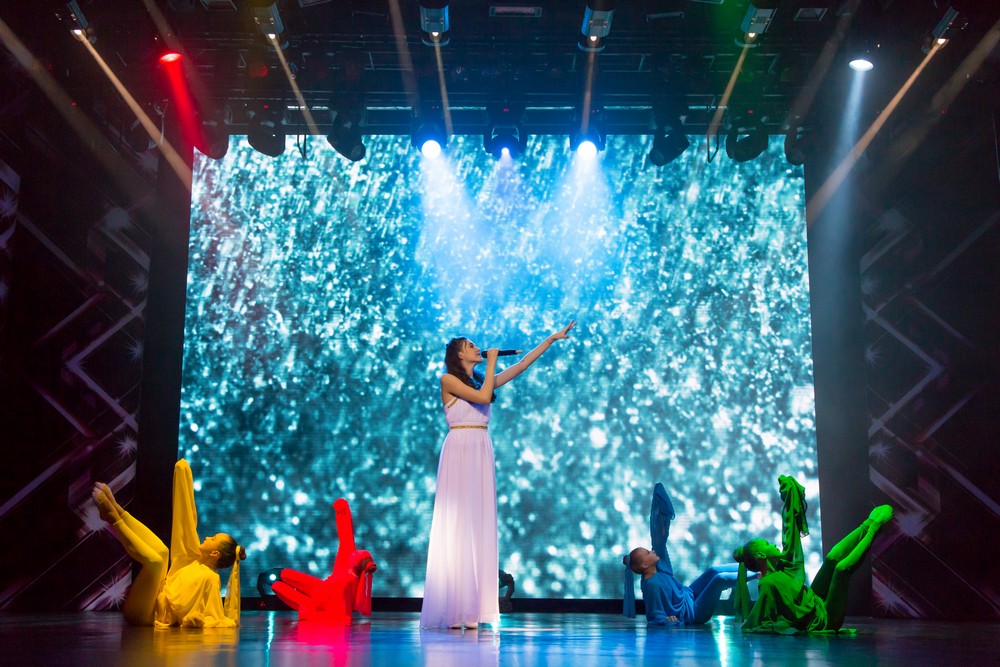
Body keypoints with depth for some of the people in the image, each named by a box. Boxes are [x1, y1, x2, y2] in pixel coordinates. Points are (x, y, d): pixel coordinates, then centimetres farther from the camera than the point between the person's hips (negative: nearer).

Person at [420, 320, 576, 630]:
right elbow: (483, 397, -13)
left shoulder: (481, 380, 19)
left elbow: (521, 365, 19)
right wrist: (491, 362, -2)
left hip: (482, 453, 7)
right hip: (459, 450, -7)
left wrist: (552, 339, 18)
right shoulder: (448, 380, 0)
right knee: (457, 524, -7)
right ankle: (452, 608, -5)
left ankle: (472, 607, 3)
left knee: (479, 524, 2)